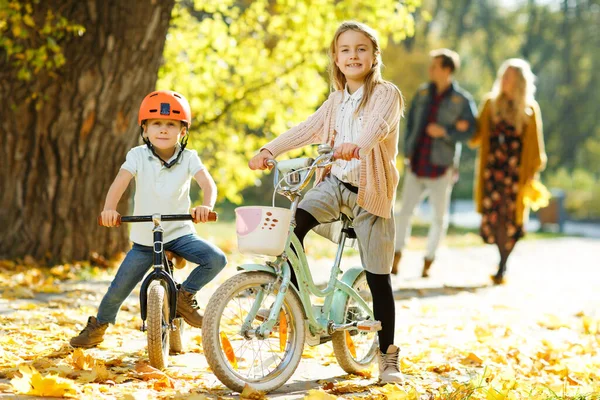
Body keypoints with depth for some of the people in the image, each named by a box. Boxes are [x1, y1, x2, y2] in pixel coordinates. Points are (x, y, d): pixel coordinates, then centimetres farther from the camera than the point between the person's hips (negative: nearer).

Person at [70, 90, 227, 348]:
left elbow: (208, 184, -18)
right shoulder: (138, 156, -7)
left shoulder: (188, 158, -5)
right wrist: (109, 208, -39)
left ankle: (184, 297, 3)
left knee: (216, 259, -21)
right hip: (144, 238, 0)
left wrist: (207, 206, -41)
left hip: (180, 233, 0)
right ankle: (97, 327, 27)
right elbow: (119, 183, -19)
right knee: (119, 288, -1)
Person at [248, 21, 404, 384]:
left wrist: (356, 144, -49)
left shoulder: (386, 94, -7)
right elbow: (308, 129, 6)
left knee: (378, 277, 0)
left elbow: (378, 125, -28)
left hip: (371, 190, -5)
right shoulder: (337, 100, 12)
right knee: (292, 224, -24)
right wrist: (269, 150, -8)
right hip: (335, 182, 5)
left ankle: (388, 355, 11)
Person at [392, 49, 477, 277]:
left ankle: (428, 262, 17)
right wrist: (408, 151, 8)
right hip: (416, 164, 3)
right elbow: (410, 122, 15)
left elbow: (470, 130, -8)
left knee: (439, 216, 5)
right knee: (405, 211, -1)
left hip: (441, 167, -3)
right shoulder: (423, 93, 8)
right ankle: (396, 257, 6)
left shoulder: (462, 100, -5)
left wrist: (445, 131, -21)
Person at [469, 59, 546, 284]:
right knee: (492, 215, -5)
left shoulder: (530, 109, 3)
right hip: (492, 167, 2)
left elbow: (535, 144, 5)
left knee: (510, 219, -4)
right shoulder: (491, 103, 11)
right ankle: (503, 263, 13)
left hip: (516, 170, -2)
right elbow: (478, 135, 12)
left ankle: (502, 268, 3)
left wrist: (532, 173, 0)